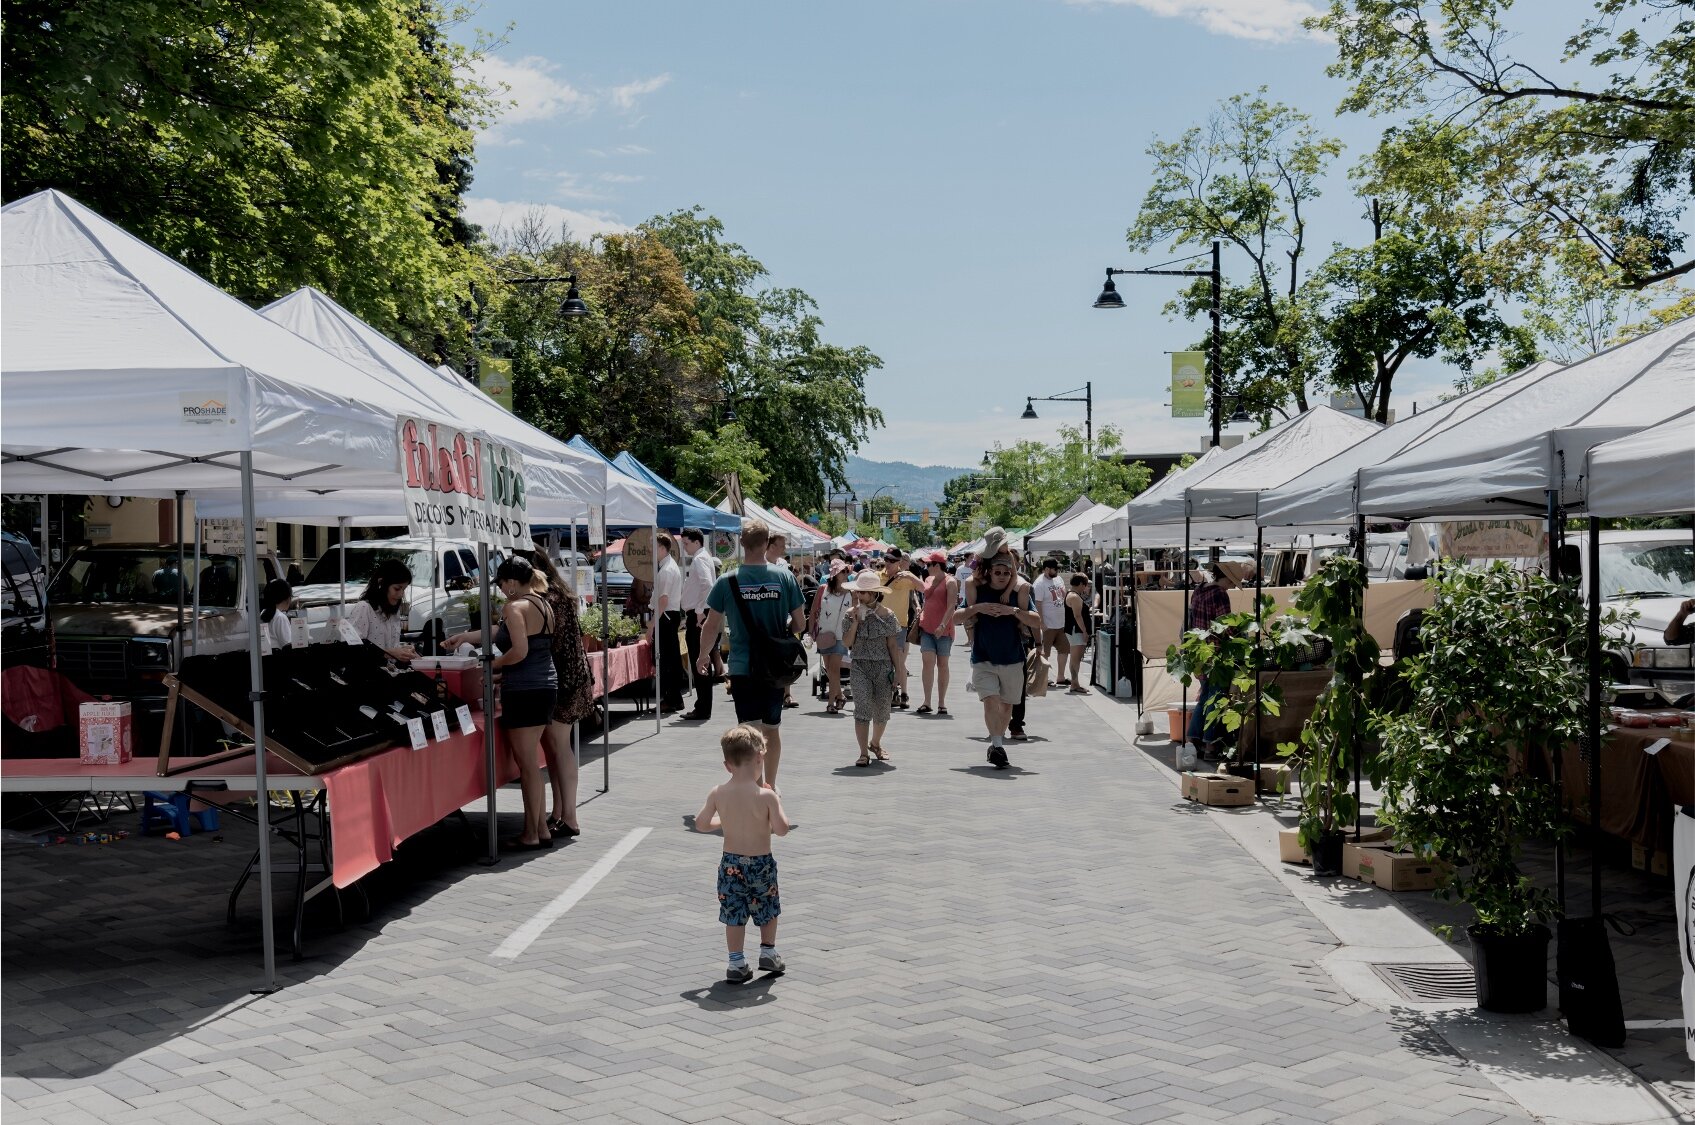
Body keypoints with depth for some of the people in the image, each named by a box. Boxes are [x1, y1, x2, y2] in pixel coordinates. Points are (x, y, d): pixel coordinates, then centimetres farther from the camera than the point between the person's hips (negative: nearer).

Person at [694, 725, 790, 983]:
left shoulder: (718, 794, -9)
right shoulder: (766, 795, -19)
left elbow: (700, 824, 1)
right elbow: (782, 829, -20)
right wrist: (776, 805, -3)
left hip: (731, 863, 2)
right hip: (761, 863, -2)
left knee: (734, 914, 12)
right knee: (769, 910, 21)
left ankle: (736, 963, 16)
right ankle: (768, 953, 32)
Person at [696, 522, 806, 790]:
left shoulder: (727, 582, -8)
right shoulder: (784, 578, -5)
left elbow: (712, 626, -2)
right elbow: (800, 623, 1)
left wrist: (703, 656, 15)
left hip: (742, 667, -2)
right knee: (771, 728, 18)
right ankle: (770, 786, 30)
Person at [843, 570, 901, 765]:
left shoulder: (886, 615, 0)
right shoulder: (852, 614, 2)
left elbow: (892, 645, 2)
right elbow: (847, 643, -4)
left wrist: (899, 671, 0)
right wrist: (855, 622, -14)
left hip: (883, 667, 1)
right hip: (860, 667, -1)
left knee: (881, 709, 10)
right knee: (862, 709, -12)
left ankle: (875, 743, 37)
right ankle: (864, 753, -10)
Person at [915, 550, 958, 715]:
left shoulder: (950, 582, -7)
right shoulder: (929, 580, 14)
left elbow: (951, 606, -15)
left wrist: (943, 625, -25)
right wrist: (920, 618, 16)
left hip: (943, 630, -5)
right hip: (927, 628, 5)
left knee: (942, 664, 3)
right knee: (928, 661, -7)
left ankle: (941, 703, 10)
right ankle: (926, 702, -9)